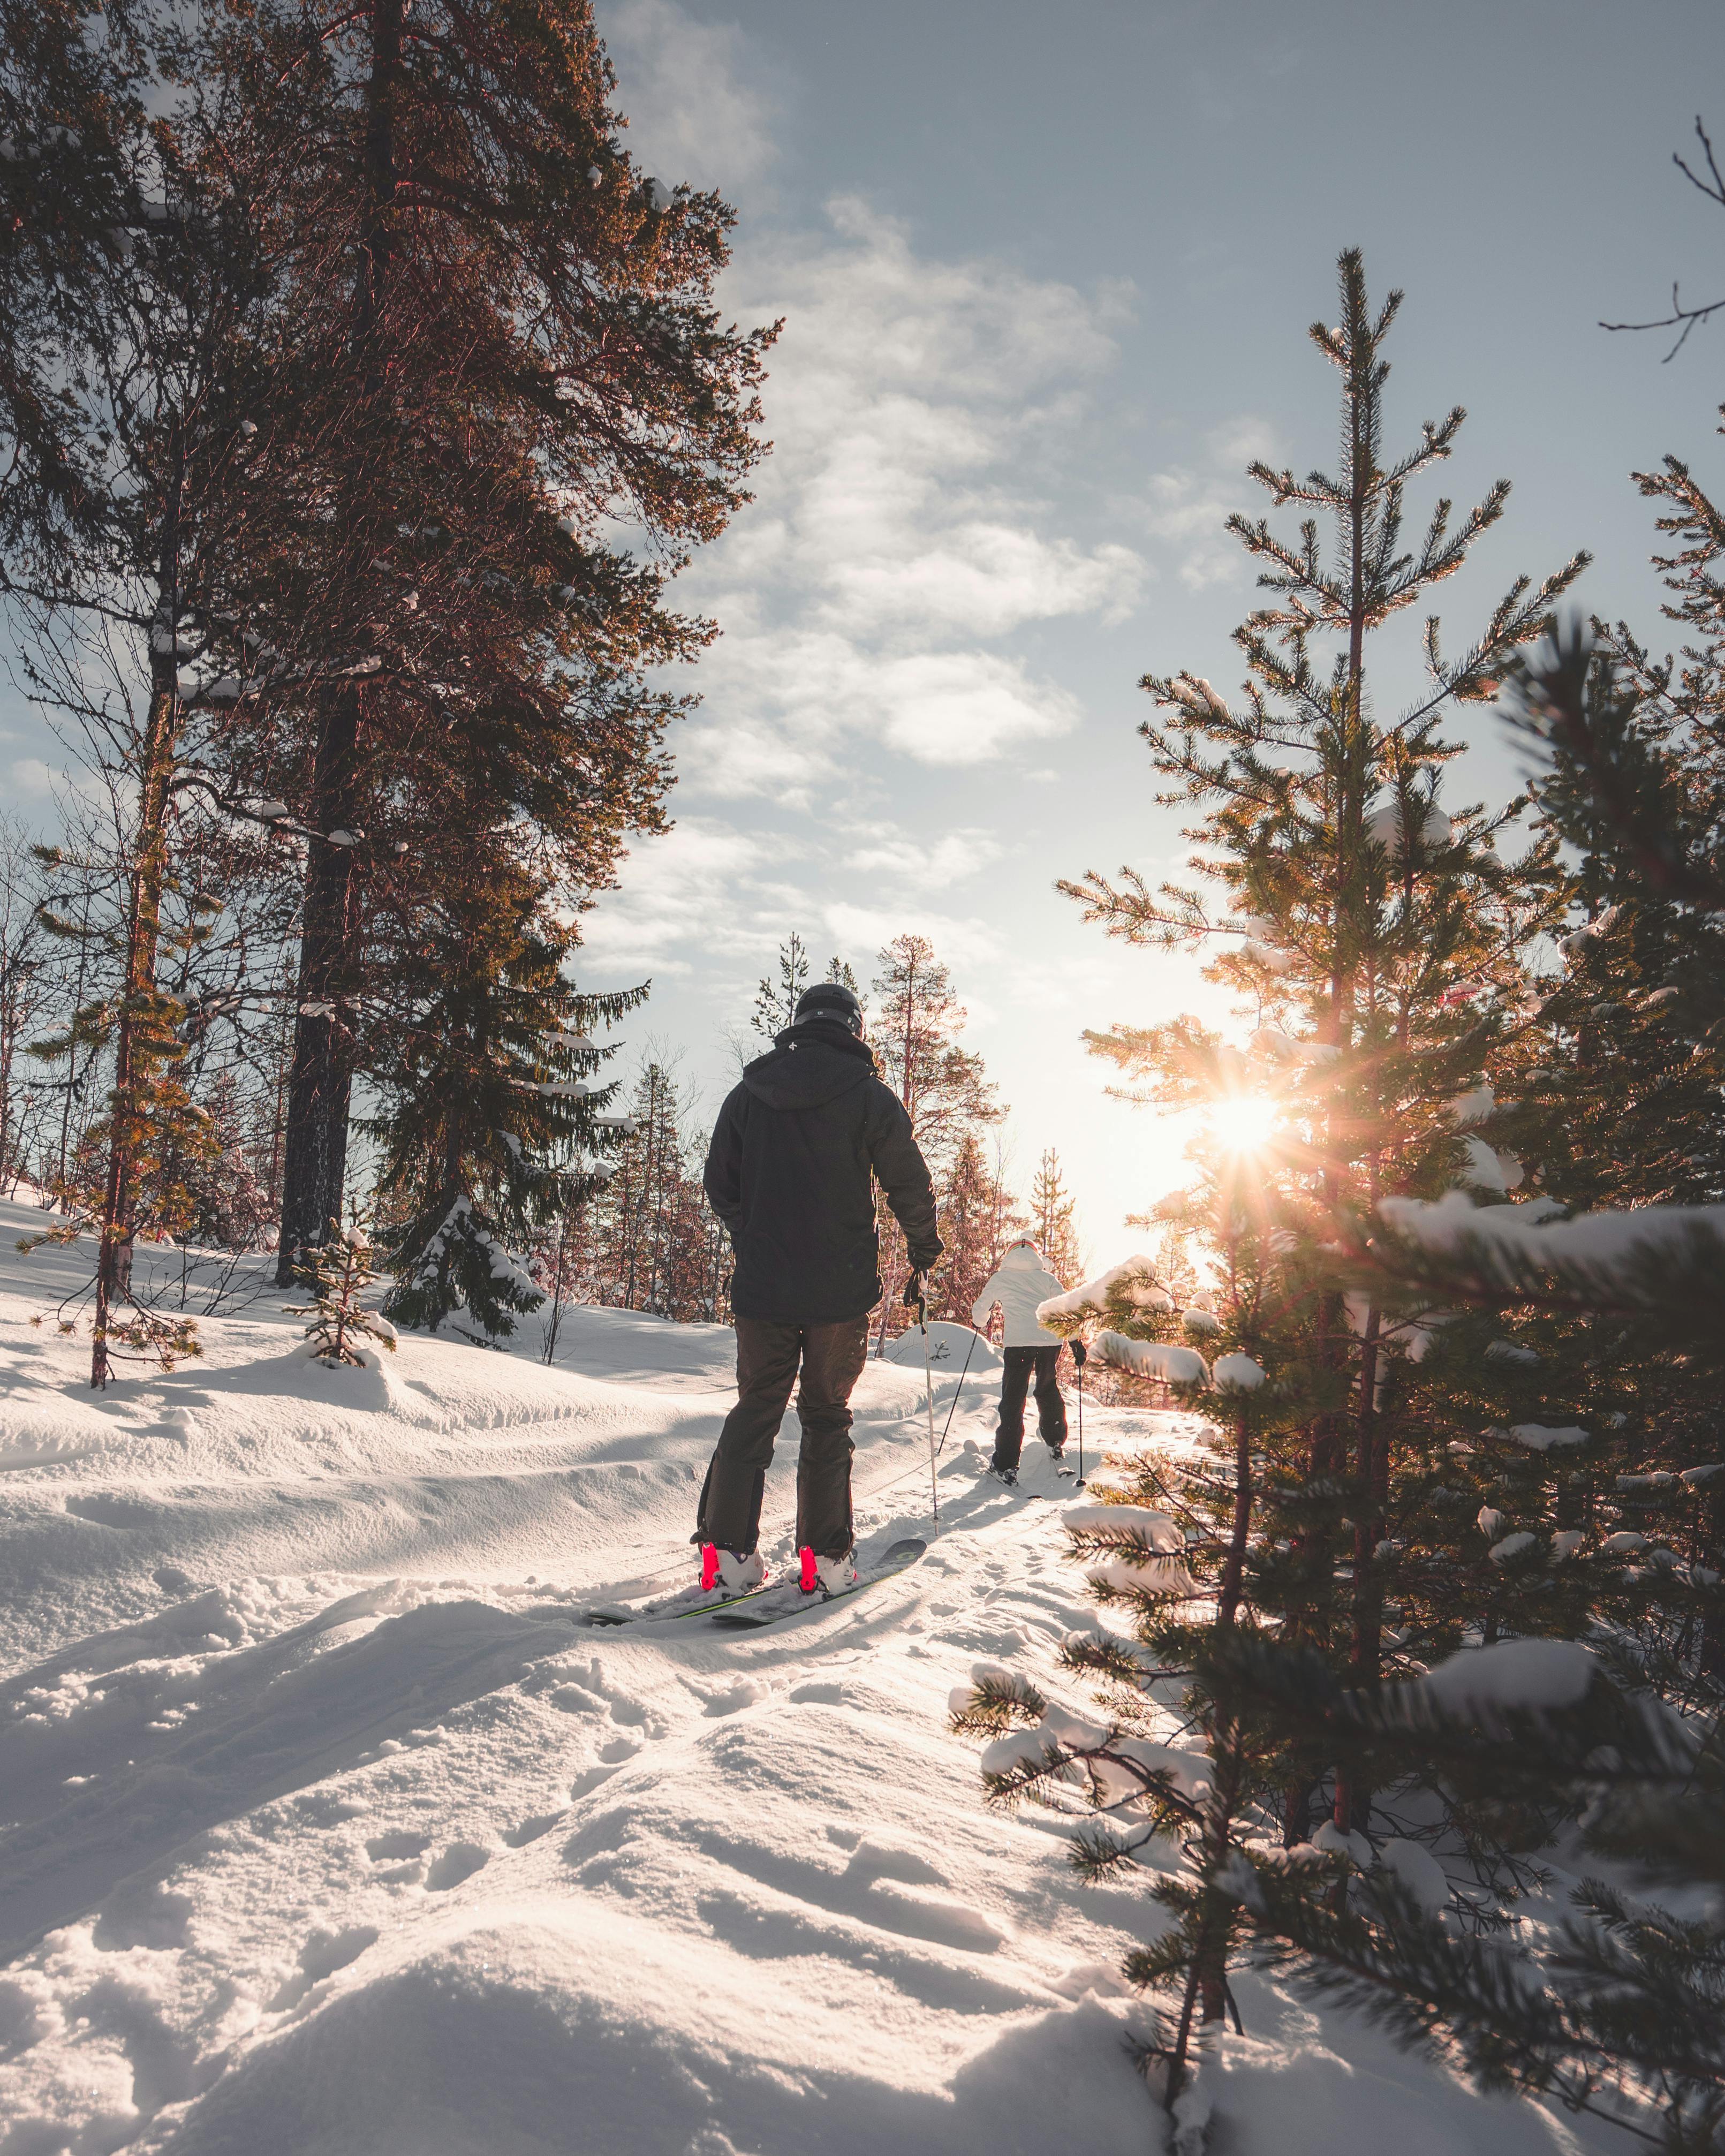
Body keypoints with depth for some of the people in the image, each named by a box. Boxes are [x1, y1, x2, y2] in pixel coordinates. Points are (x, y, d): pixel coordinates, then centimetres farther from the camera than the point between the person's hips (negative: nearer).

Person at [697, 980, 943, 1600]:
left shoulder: (747, 1094, 5)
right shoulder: (869, 1096, -5)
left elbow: (719, 1185, 11)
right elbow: (909, 1184, -1)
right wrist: (924, 1244, 18)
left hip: (761, 1285, 3)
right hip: (841, 1289, -2)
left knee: (754, 1412, 10)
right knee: (827, 1417, 7)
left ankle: (726, 1554, 5)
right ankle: (824, 1560, 8)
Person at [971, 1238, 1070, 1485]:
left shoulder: (1001, 1278, 14)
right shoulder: (1046, 1277, 17)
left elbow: (979, 1311, 19)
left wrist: (980, 1323, 41)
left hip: (1018, 1341, -3)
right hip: (1050, 1340, 3)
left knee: (1012, 1400, -1)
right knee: (1048, 1390, 26)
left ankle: (1006, 1465, -6)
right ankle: (1055, 1443, 34)